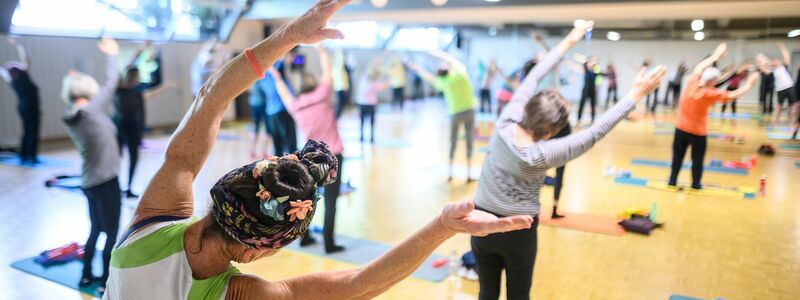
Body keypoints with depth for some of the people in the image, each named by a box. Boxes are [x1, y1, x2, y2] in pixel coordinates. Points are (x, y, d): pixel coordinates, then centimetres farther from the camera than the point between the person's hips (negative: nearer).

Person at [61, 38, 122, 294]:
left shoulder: (70, 119, 2)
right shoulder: (91, 109, -17)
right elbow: (111, 83, -10)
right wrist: (111, 54, 4)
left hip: (89, 183, 8)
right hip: (106, 182, -8)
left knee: (96, 231, 22)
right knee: (111, 234, 4)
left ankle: (86, 275, 32)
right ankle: (106, 282, 12)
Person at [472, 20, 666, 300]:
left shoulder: (505, 124, -17)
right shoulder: (540, 156, -27)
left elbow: (532, 78, -7)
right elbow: (595, 133, -25)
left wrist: (568, 42, 3)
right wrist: (636, 95, -21)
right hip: (518, 232, -4)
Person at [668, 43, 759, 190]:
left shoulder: (691, 83, -14)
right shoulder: (712, 93, -19)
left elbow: (699, 67, 5)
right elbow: (733, 95, -5)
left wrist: (716, 55, 13)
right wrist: (748, 84, 9)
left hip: (681, 128, 3)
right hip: (697, 132, -3)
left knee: (678, 156, 14)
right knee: (697, 158, 13)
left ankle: (672, 180, 20)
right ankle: (696, 183, 23)